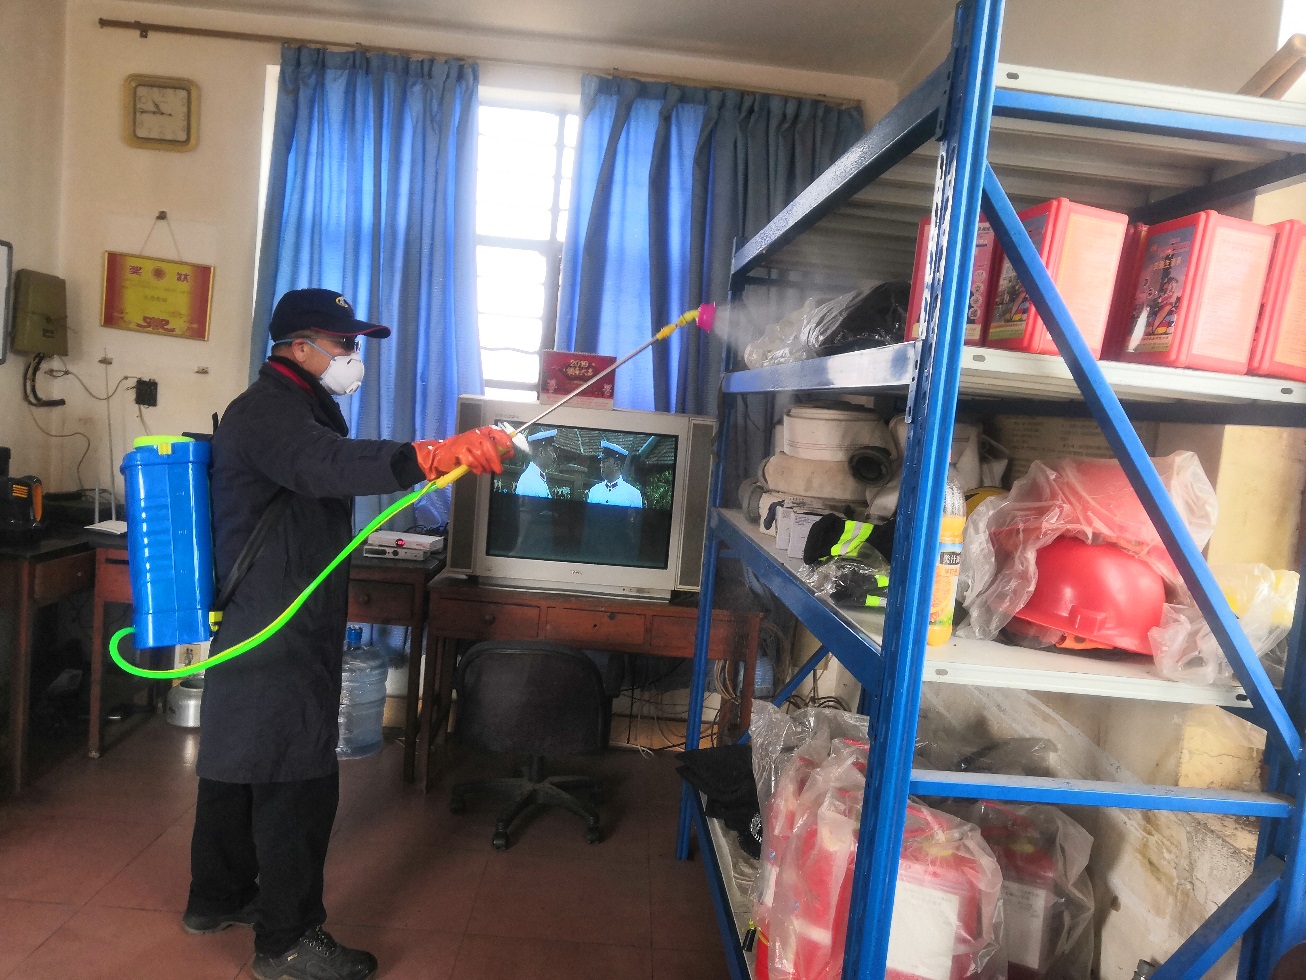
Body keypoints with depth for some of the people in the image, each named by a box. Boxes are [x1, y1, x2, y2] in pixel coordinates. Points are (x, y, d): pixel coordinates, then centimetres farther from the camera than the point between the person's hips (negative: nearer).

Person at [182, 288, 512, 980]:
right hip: (279, 634, -11)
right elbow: (329, 465, -41)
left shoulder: (300, 406, 17)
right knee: (297, 778, -4)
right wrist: (433, 455, -55)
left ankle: (218, 897, 36)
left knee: (240, 756, 20)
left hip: (256, 625, 11)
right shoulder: (269, 410, -19)